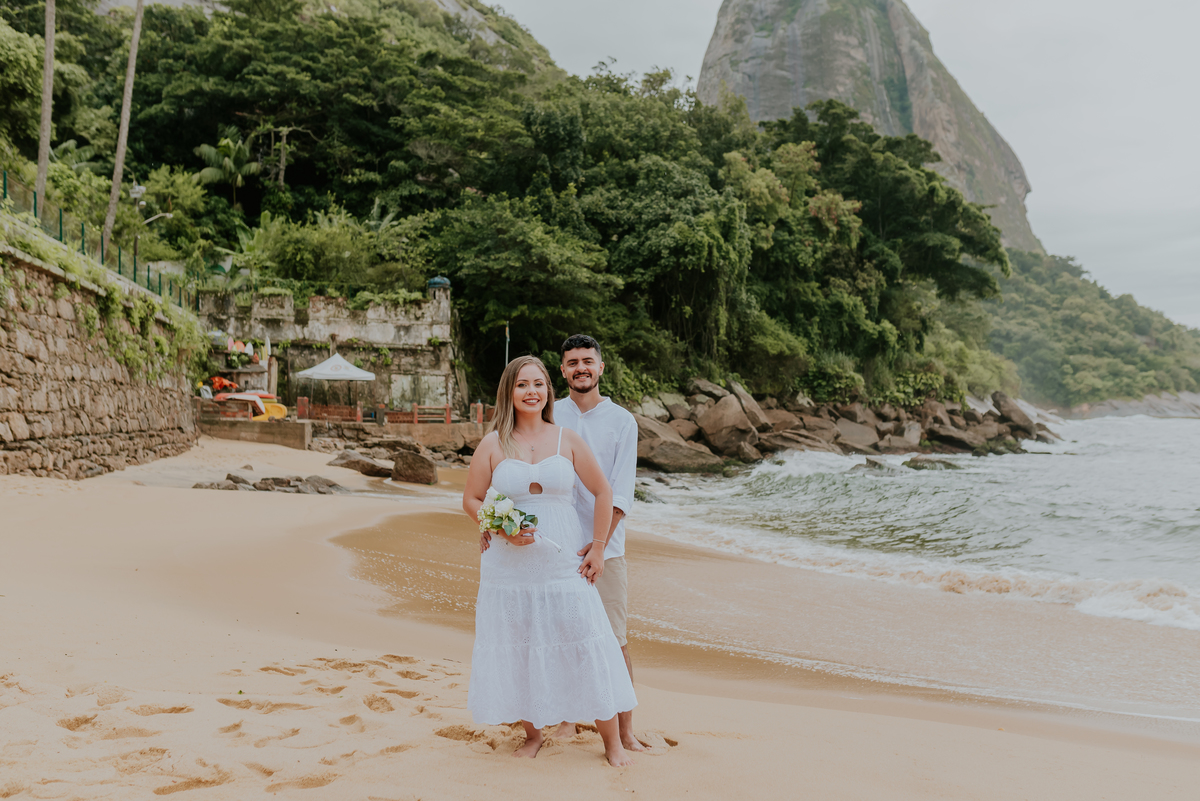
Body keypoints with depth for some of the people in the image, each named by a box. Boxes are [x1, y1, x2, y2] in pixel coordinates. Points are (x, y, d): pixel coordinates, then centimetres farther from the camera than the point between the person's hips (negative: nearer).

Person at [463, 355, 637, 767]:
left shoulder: (567, 440, 2)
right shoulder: (493, 444, 1)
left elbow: (603, 492, 7)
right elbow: (471, 500, 5)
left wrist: (597, 551, 3)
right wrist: (504, 528, -12)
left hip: (563, 563, 0)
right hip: (509, 565, 0)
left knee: (586, 647, 1)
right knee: (518, 649, 7)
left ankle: (612, 742, 14)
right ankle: (532, 735, 27)